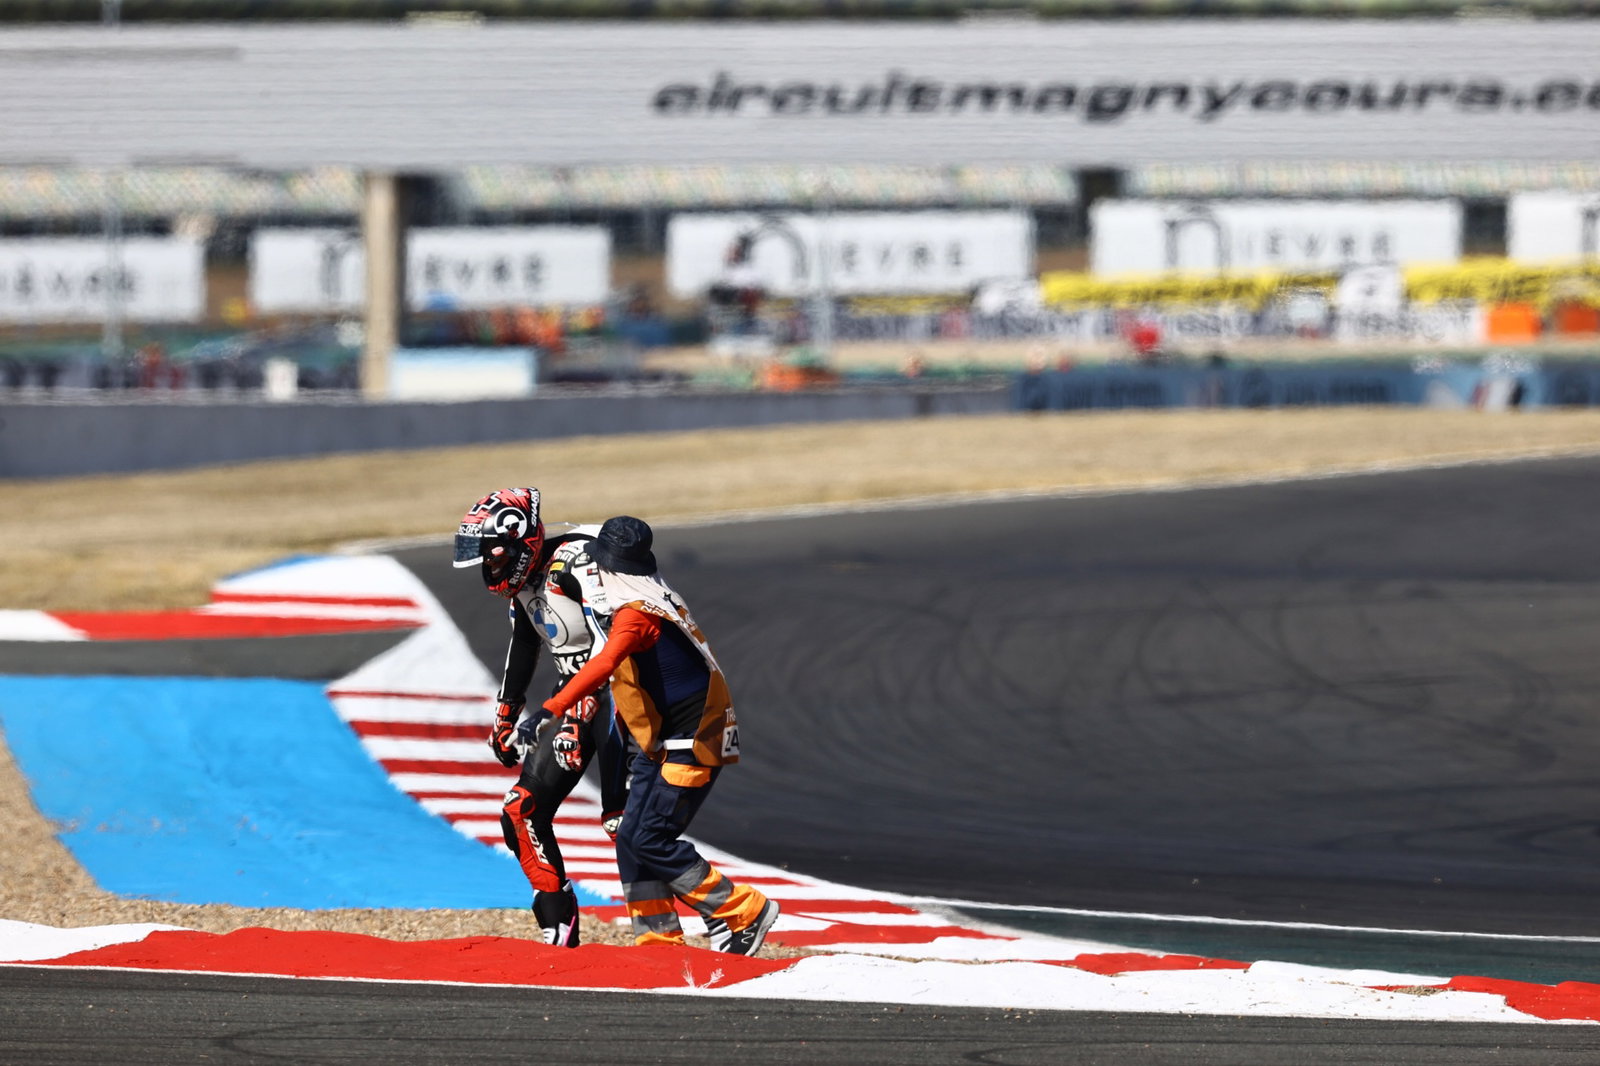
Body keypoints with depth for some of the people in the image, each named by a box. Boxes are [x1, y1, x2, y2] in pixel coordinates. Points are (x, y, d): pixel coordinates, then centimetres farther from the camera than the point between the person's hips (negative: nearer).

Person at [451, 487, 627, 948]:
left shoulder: (576, 563, -19)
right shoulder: (524, 580, 11)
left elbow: (609, 642, -29)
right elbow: (522, 653, 28)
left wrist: (578, 716, -35)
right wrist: (504, 717, 35)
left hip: (617, 691, -9)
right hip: (575, 696, 10)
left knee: (623, 821, -21)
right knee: (522, 814, 1)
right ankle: (560, 936, 2)